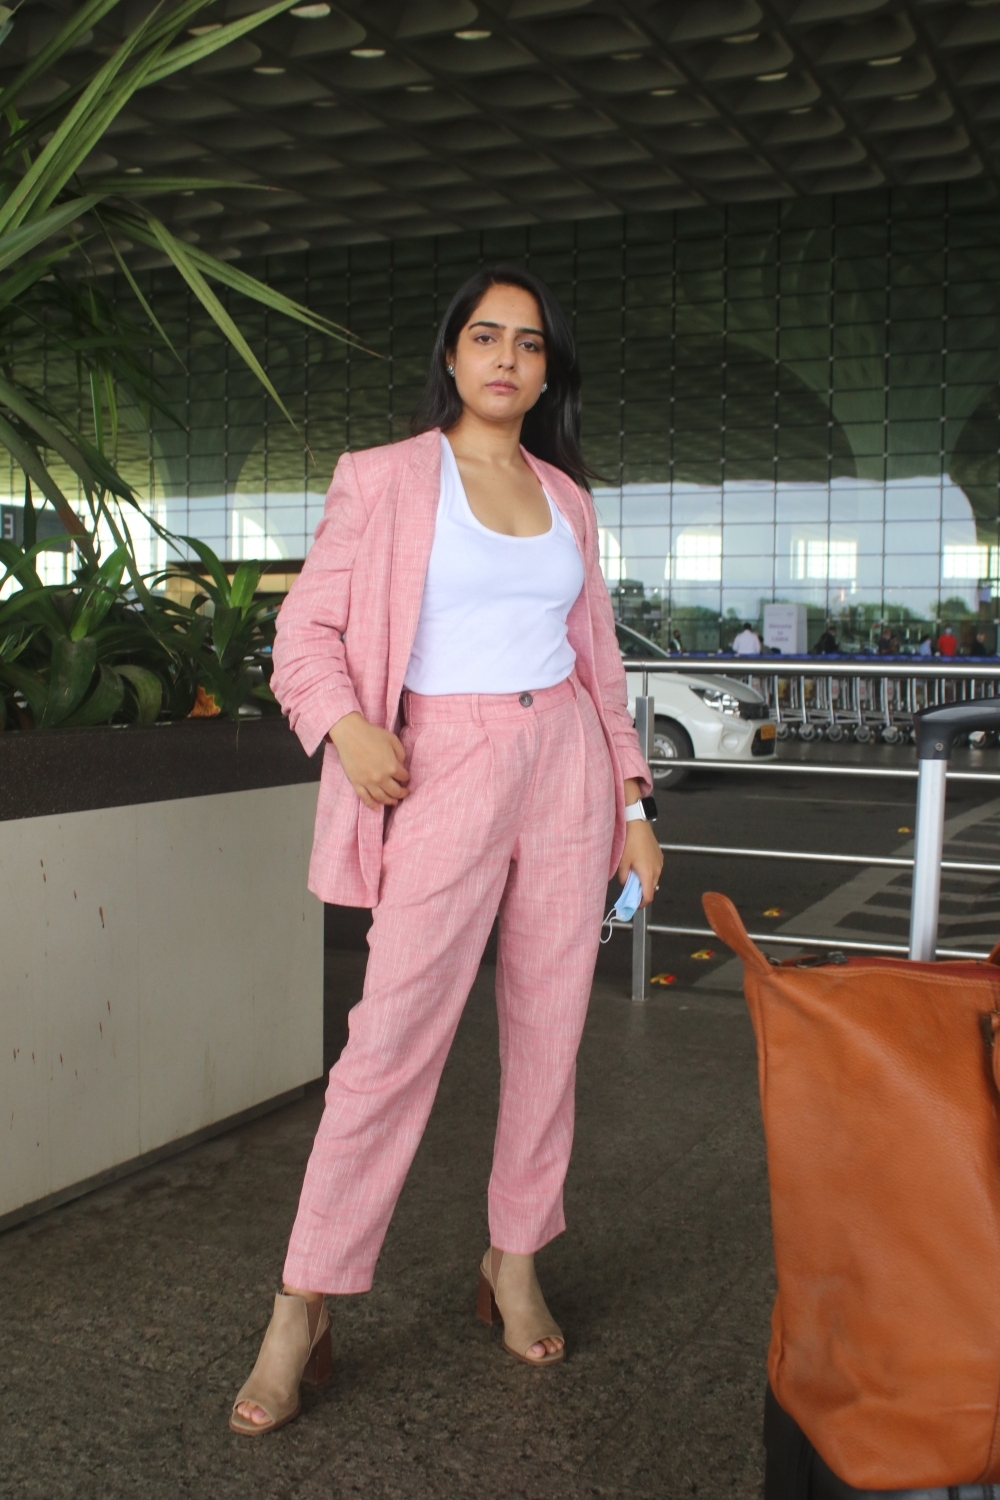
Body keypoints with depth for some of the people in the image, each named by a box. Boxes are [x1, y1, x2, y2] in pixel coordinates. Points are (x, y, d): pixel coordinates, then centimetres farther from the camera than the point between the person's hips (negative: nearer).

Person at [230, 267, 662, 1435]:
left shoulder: (568, 500, 14)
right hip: (444, 768, -4)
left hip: (566, 764, 5)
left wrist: (631, 801, 13)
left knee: (549, 1028, 7)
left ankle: (516, 1262, 24)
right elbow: (307, 628, -1)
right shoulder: (385, 480, 2)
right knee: (393, 1039, -9)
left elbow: (598, 658, 17)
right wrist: (345, 724, -20)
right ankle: (301, 1313, 3)